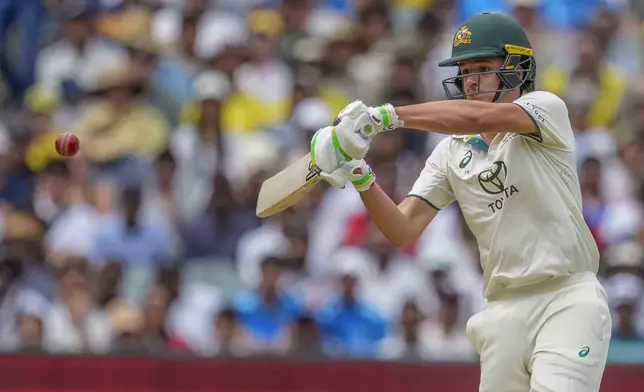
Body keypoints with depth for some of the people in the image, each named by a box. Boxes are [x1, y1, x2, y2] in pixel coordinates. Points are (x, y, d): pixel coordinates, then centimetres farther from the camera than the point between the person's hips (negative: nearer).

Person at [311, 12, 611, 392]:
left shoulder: (547, 108, -2)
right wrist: (362, 178, -13)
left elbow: (477, 117, -22)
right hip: (504, 310, 5)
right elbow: (404, 231, 4)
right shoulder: (452, 152, 12)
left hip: (568, 299, -5)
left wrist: (385, 115, -26)